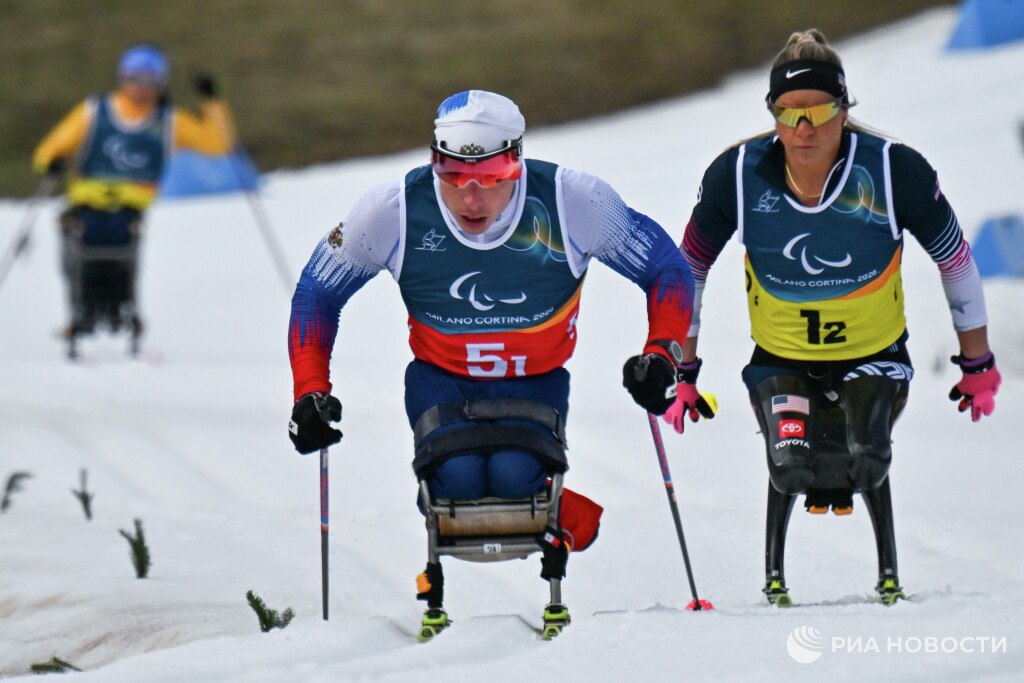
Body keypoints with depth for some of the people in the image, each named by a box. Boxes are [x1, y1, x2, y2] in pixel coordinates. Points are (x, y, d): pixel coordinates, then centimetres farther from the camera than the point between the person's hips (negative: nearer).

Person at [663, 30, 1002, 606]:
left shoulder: (894, 171, -18)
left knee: (866, 460, -25)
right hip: (781, 360, 0)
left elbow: (956, 261, -2)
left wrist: (978, 365, 4)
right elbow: (688, 268, 1)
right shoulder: (738, 176, -16)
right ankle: (775, 574, 5)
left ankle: (889, 573, 6)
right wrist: (684, 373, 4)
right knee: (791, 462, -25)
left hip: (874, 357, 0)